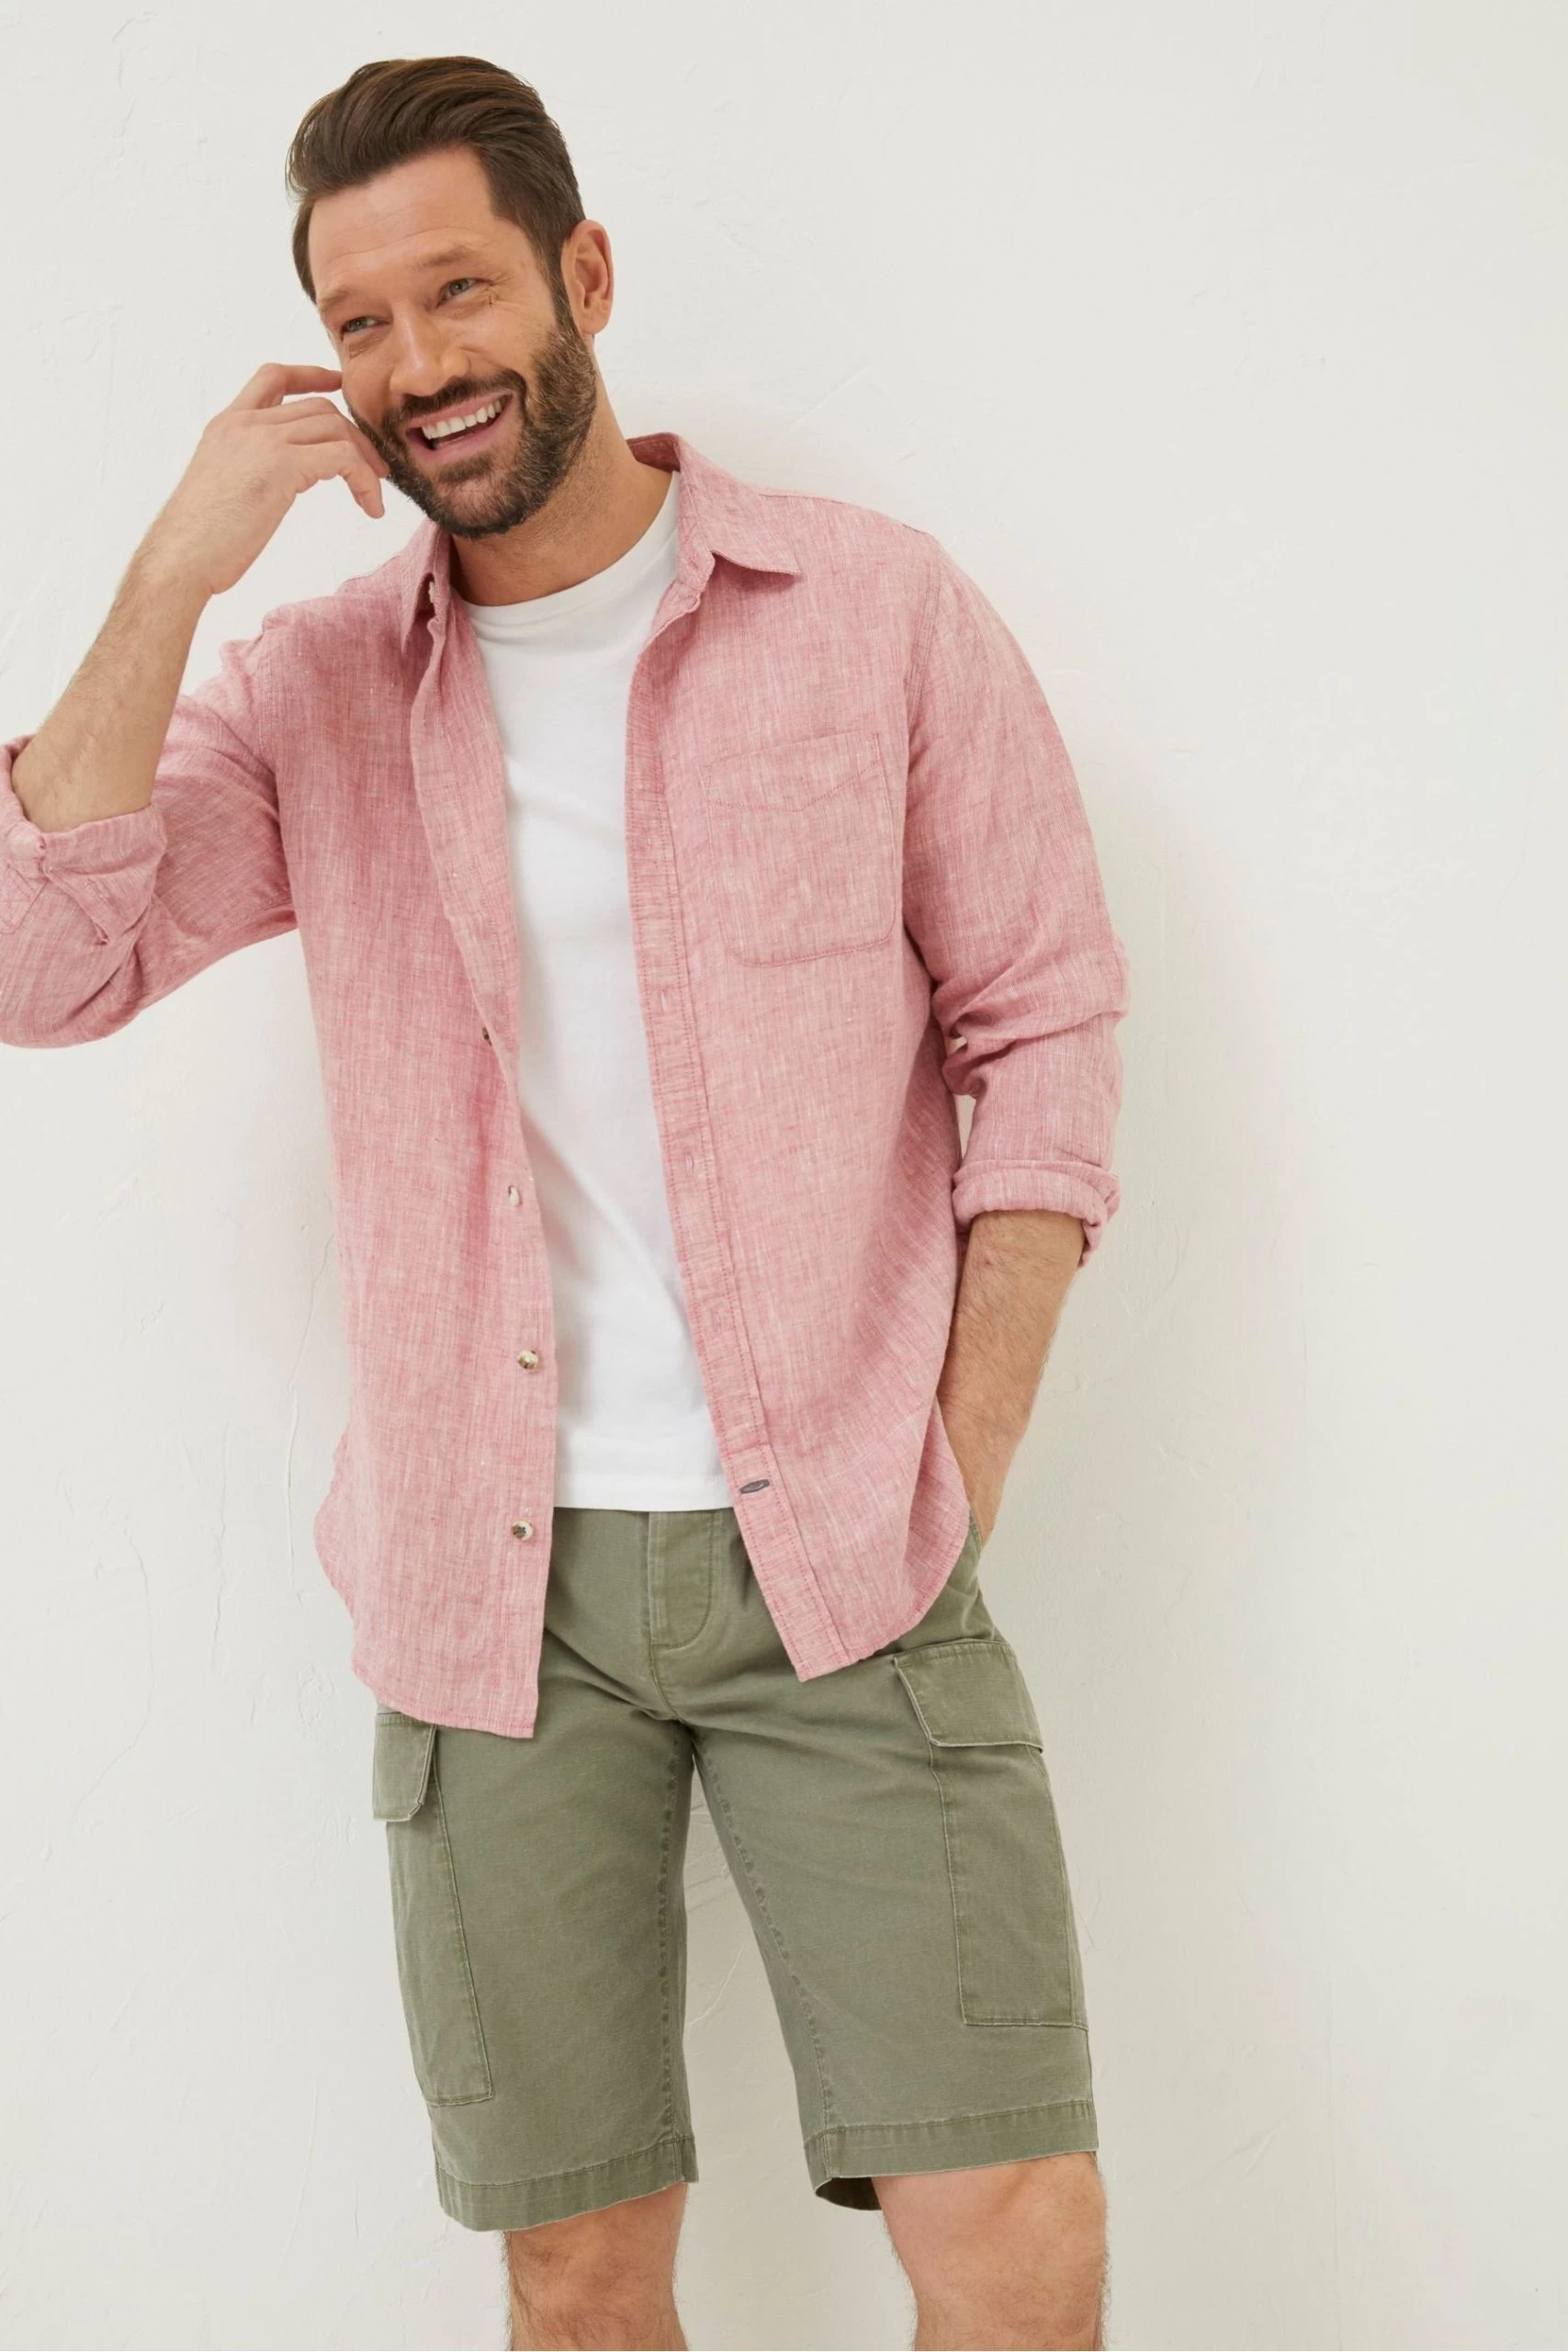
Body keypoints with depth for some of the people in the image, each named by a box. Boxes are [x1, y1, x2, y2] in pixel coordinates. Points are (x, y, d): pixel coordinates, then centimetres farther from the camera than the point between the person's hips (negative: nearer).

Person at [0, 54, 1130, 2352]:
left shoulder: (877, 609, 1)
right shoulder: (311, 685, 6)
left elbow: (1043, 1024, 3)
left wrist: (964, 1463, -4)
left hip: (845, 1557, -1)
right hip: (498, 1578, 2)